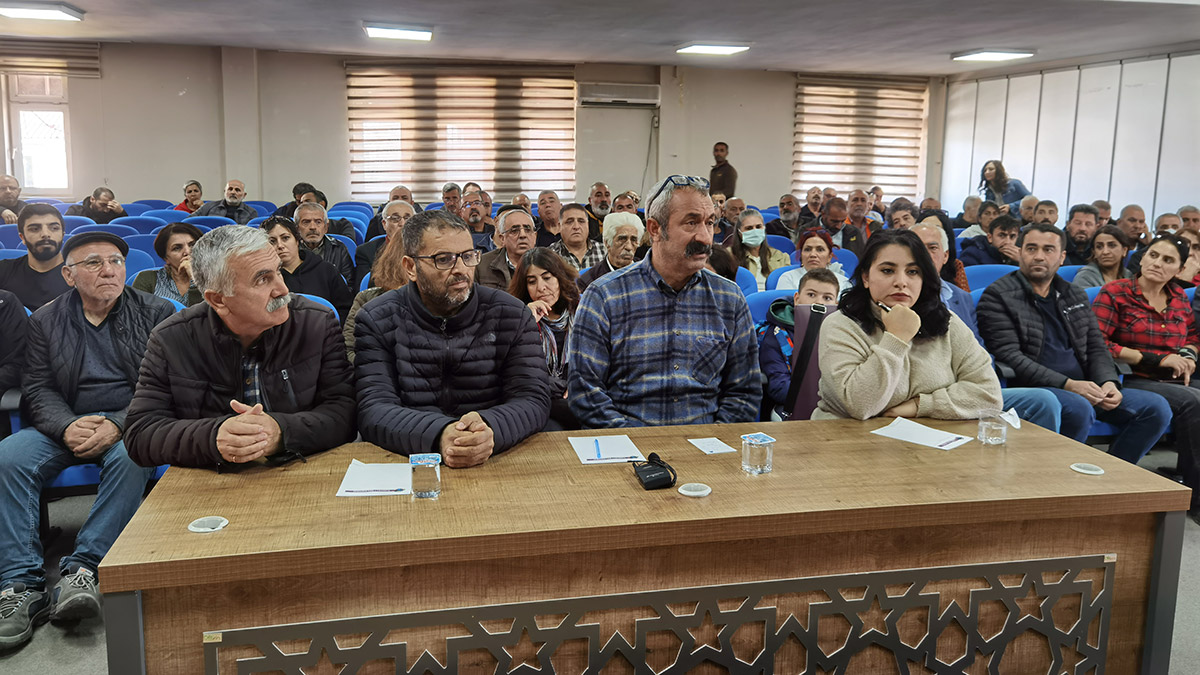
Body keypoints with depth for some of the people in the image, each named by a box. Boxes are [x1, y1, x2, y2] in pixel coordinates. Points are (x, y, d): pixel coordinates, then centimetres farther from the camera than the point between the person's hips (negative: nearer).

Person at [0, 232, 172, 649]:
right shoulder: (45, 321, 11)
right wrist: (67, 426, -16)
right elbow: (37, 390, 6)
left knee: (131, 458, -35)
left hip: (129, 424, -2)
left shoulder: (157, 314, 4)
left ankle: (83, 568, -33)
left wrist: (118, 425, -19)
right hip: (66, 425, 3)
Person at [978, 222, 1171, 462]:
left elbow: (1096, 348, 19)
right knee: (1079, 408, -36)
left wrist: (1109, 382, -4)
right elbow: (1008, 356, -12)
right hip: (1031, 389, -7)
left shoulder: (1076, 296, 20)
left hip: (1083, 389, 7)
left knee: (1156, 407, -7)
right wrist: (1067, 384, -19)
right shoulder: (998, 296, -2)